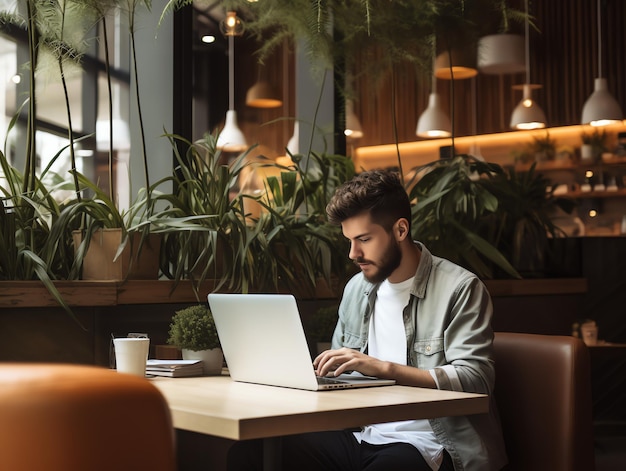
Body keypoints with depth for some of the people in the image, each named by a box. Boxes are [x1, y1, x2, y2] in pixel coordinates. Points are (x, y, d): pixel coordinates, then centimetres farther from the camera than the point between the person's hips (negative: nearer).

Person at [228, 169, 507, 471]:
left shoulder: (460, 289, -5)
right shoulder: (357, 288, 15)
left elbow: (476, 380, -16)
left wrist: (384, 367, -22)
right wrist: (318, 369, 1)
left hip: (429, 445, -4)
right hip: (364, 438, 4)